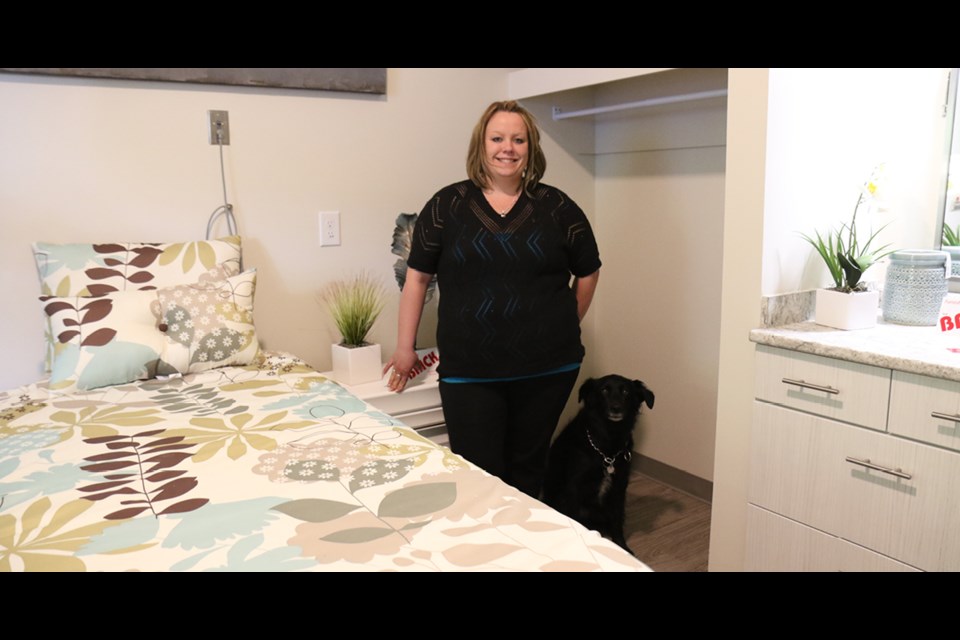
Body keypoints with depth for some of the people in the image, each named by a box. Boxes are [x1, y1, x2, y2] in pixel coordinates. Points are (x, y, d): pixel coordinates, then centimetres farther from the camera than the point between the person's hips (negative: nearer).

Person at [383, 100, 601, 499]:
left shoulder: (557, 207, 3)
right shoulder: (447, 205, 1)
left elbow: (588, 272, 14)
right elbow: (417, 277, 4)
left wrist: (565, 328, 13)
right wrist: (405, 349, 5)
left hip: (547, 370, 2)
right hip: (469, 373, -1)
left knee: (527, 470, 14)